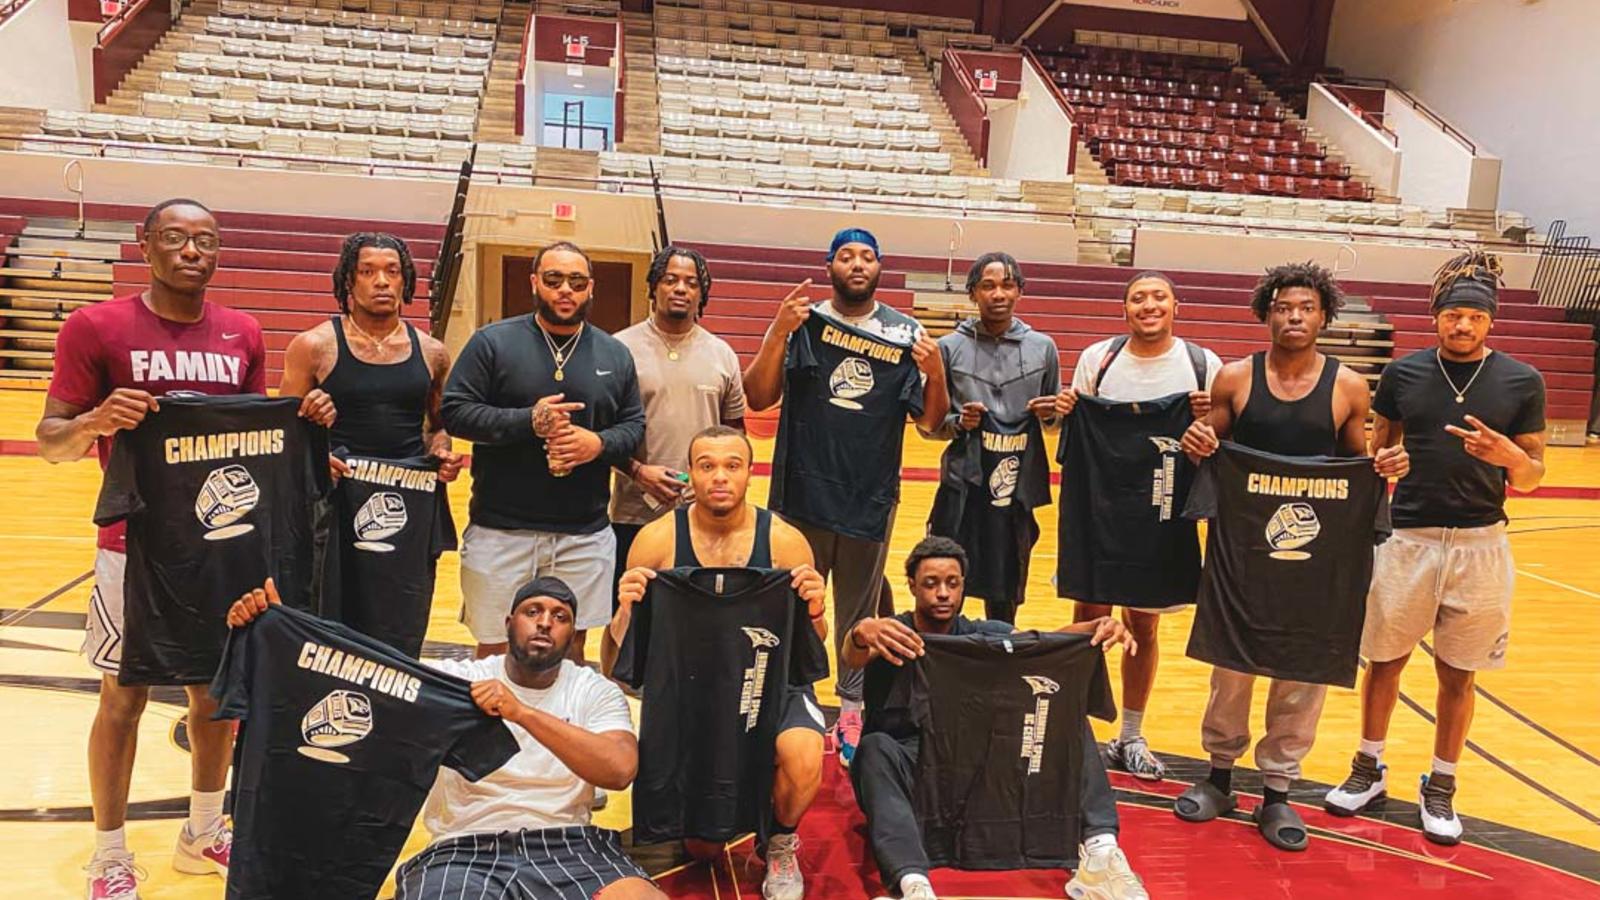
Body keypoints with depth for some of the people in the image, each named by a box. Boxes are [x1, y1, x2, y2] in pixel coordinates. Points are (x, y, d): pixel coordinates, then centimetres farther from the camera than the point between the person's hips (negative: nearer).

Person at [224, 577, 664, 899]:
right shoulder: (454, 678, 8)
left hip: (566, 845, 1)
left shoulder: (595, 691, 6)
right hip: (464, 848, 0)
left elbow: (619, 770, -12)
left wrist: (523, 712, -20)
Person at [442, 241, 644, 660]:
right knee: (495, 652, 7)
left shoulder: (615, 354, 9)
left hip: (586, 534, 3)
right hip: (500, 530, -2)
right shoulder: (493, 342, -1)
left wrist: (600, 444, -10)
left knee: (571, 650, 13)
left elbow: (634, 425, 12)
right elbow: (454, 411, -5)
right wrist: (528, 421, -18)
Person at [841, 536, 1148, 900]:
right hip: (905, 768, -3)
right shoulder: (891, 634, -4)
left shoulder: (982, 635, 6)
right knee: (876, 749, -37)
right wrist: (862, 633, -54)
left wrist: (1099, 627, -35)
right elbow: (853, 658, -28)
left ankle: (1099, 849, -32)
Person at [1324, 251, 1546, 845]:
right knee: (1385, 660, 10)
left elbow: (1531, 479, 2)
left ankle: (1441, 787, 28)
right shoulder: (1403, 373, 0)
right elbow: (1375, 452, 8)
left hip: (1479, 544, 0)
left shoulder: (1521, 381, -1)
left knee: (1457, 674, 11)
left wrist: (1509, 455, -20)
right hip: (1406, 538, 0)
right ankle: (1369, 769, 29)